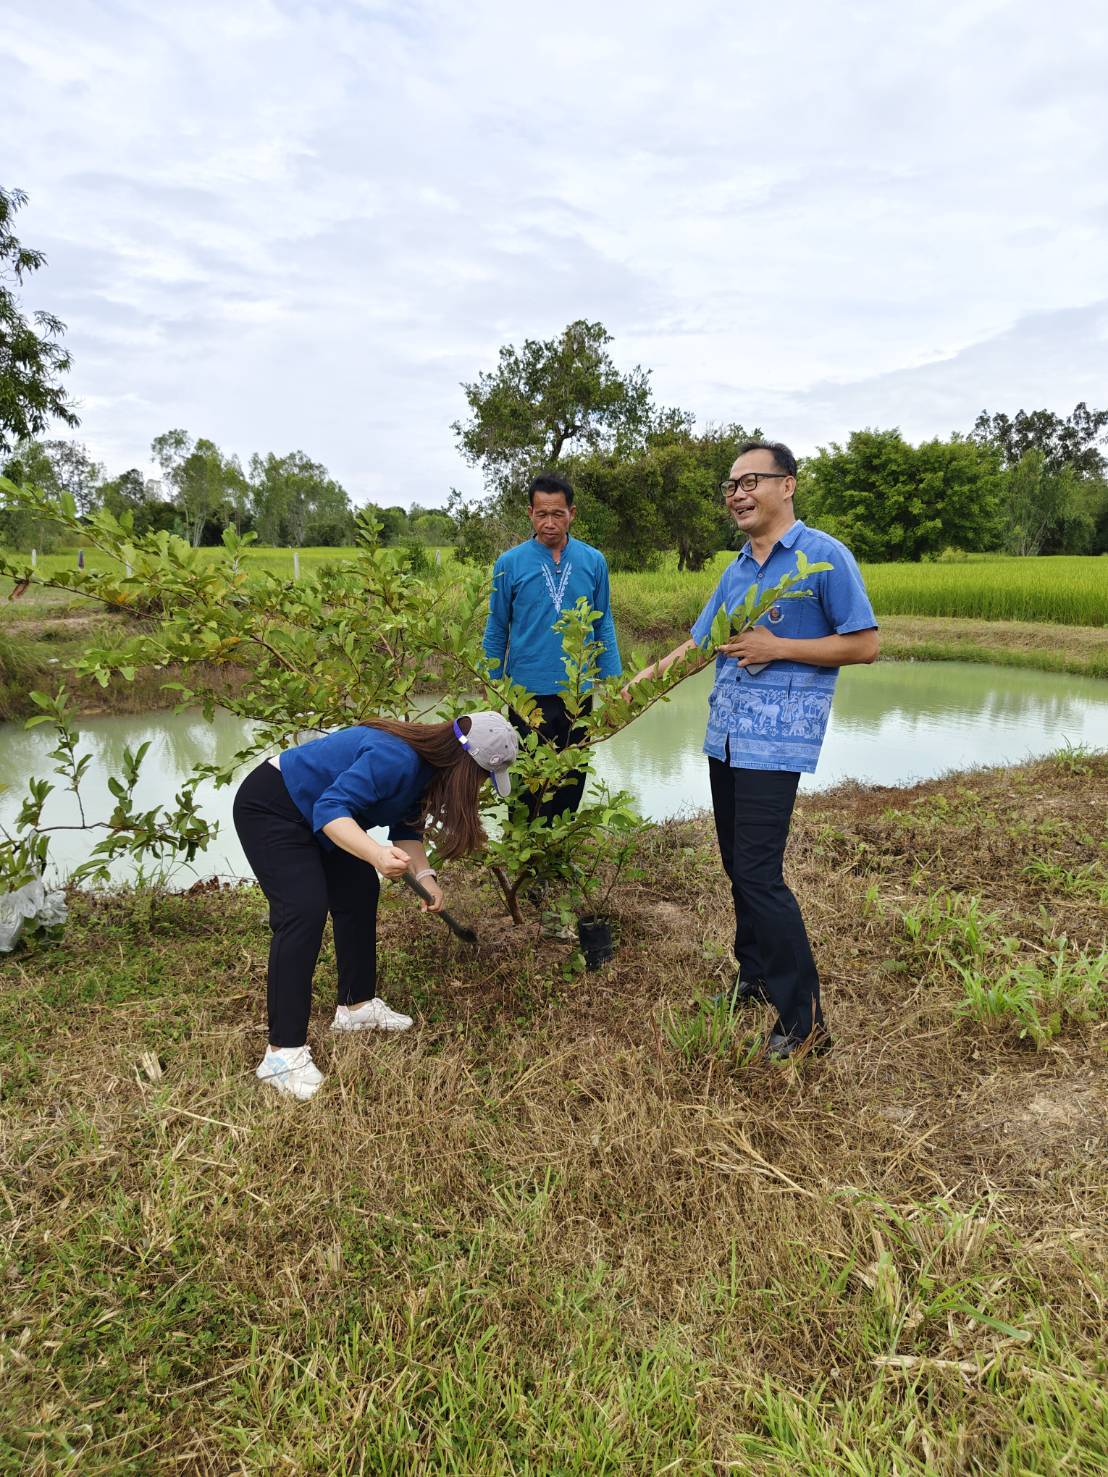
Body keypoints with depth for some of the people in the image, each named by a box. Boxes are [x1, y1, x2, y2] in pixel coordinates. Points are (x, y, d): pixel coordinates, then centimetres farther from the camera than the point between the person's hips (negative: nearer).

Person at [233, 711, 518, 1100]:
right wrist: (377, 854, -50)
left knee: (359, 895, 12)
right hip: (269, 809, -10)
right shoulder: (396, 758, -32)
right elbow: (330, 810, -36)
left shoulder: (427, 766, -1)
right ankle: (282, 1053, -17)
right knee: (305, 911, -20)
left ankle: (356, 1006, 24)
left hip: (314, 815, 10)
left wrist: (424, 875, -10)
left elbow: (406, 829, 5)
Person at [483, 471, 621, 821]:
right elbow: (496, 633, 3)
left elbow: (604, 627, 7)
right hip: (527, 695, -2)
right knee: (528, 789, 8)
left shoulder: (593, 562, 2)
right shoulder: (510, 564, -3)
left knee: (571, 786, 12)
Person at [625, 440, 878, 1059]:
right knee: (738, 866, 13)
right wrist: (645, 678, 6)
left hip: (778, 738, -7)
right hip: (725, 734, 8)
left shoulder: (825, 556, -5)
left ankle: (804, 1018, 1)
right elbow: (700, 643, 20)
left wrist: (777, 647, -14)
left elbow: (865, 644, -7)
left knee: (759, 872, -11)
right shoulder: (737, 568, 16)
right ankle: (755, 977, 29)